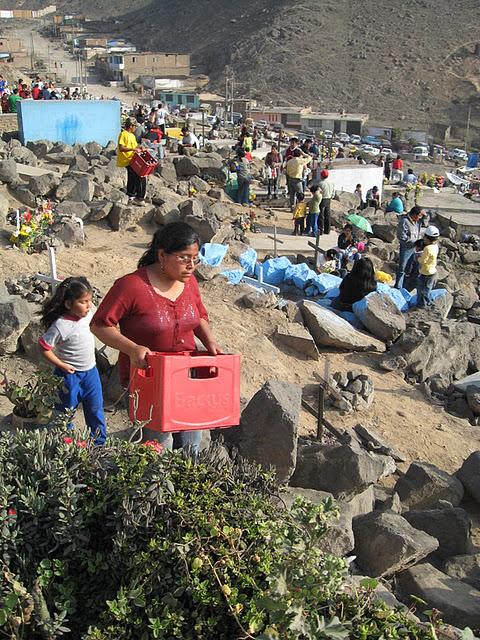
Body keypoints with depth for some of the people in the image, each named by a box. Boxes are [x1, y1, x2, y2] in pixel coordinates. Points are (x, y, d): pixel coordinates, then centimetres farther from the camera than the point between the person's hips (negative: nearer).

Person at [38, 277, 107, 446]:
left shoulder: (88, 314, -5)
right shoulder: (61, 325, -26)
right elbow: (44, 347, -21)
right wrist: (61, 365, -17)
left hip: (90, 370, 7)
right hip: (70, 374, -6)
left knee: (95, 407, 16)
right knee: (66, 409, 11)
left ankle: (100, 442, 31)